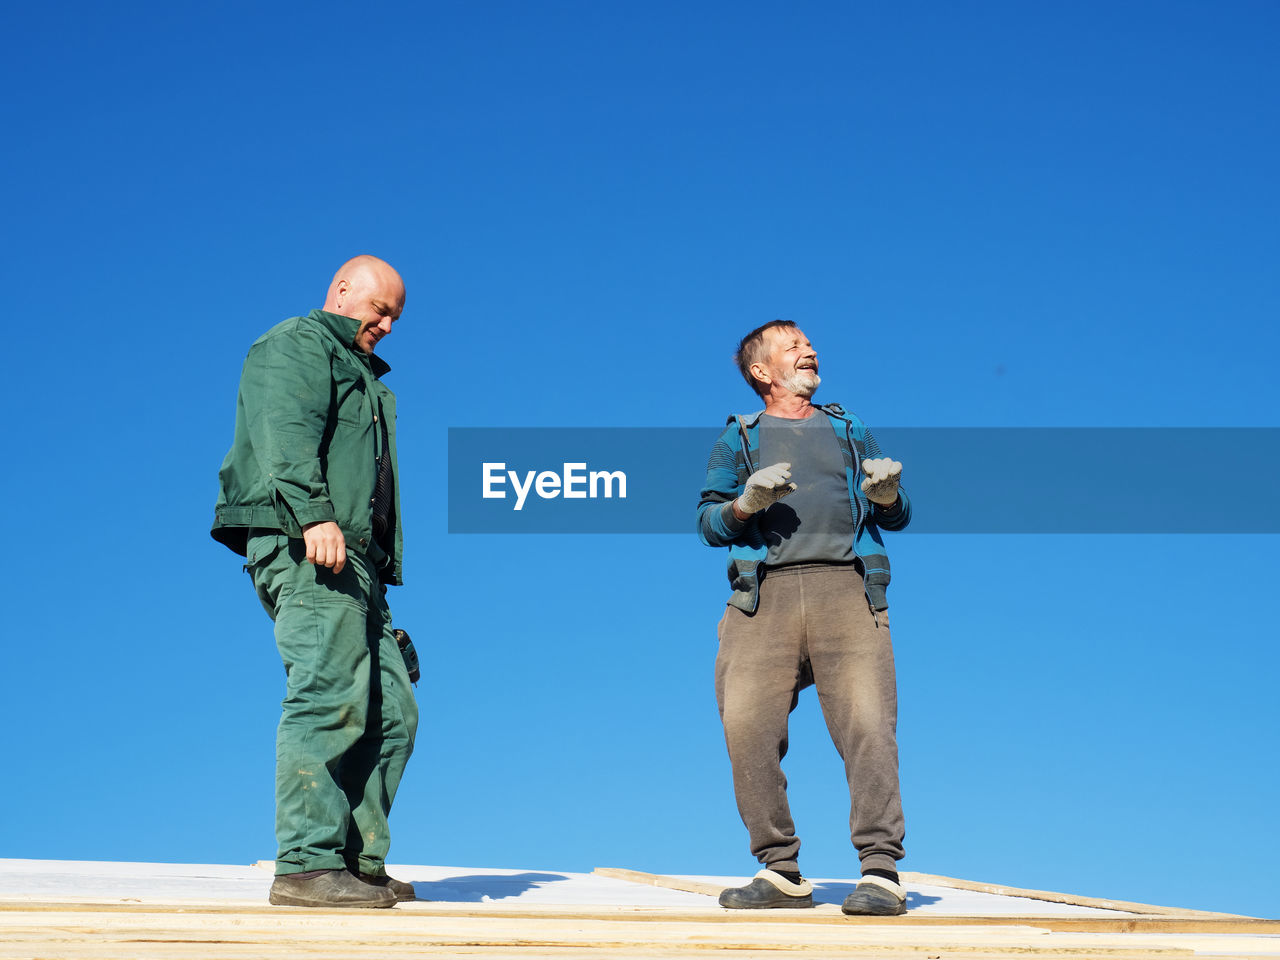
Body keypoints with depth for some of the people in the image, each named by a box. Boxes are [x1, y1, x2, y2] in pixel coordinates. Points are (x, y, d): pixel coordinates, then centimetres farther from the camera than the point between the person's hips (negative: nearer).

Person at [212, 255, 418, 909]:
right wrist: (315, 513, -28)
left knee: (391, 709, 3)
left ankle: (360, 861, 3)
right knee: (331, 692, -20)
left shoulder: (361, 374, 35)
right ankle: (307, 864, -25)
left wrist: (378, 580, 22)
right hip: (304, 545, -10)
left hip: (353, 561, 10)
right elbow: (286, 431, -13)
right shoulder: (297, 345, 6)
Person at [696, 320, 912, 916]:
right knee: (747, 728, -12)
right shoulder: (738, 440, 22)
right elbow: (709, 523, 12)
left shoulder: (849, 432, 27)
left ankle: (881, 873, -16)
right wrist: (748, 503, -8)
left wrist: (886, 495, -1)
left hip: (845, 585, 0)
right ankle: (780, 872, -3)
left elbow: (897, 518, 22)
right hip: (764, 594, 0)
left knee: (867, 725, -15)